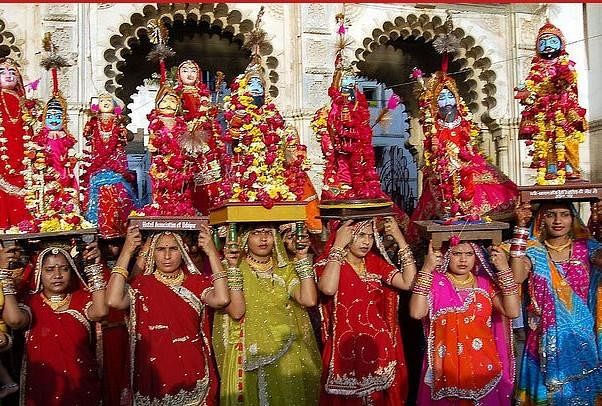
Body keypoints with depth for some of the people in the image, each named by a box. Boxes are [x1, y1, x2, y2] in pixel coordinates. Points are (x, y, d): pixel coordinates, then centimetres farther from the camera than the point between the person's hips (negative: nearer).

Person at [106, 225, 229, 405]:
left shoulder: (197, 282, 1)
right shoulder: (141, 283, -1)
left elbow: (221, 299, -19)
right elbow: (114, 301, -21)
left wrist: (212, 252, -17)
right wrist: (126, 252, -17)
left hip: (191, 372, 1)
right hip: (152, 373, 0)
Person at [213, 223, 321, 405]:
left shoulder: (285, 269, 6)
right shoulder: (233, 268, -2)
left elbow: (308, 300, -10)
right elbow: (237, 311, -17)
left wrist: (302, 258, -6)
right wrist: (233, 267, -19)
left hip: (287, 354, 3)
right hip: (249, 356, -3)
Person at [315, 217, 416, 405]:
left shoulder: (375, 263, 6)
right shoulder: (328, 263, -6)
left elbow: (409, 282, -7)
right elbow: (328, 289, -29)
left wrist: (400, 240, -9)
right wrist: (338, 245, -23)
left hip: (378, 347, 4)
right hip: (346, 348, -4)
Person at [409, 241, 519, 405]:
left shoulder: (485, 282, 5)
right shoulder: (435, 281, -4)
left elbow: (512, 311, -8)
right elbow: (416, 313, -19)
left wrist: (504, 270, -12)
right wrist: (426, 270, -22)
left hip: (482, 367, 3)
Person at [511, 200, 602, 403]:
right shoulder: (534, 250, -1)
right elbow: (516, 277, -21)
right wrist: (521, 229, -21)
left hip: (582, 336, 1)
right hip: (547, 337, -1)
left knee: (582, 391, 10)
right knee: (548, 392, 6)